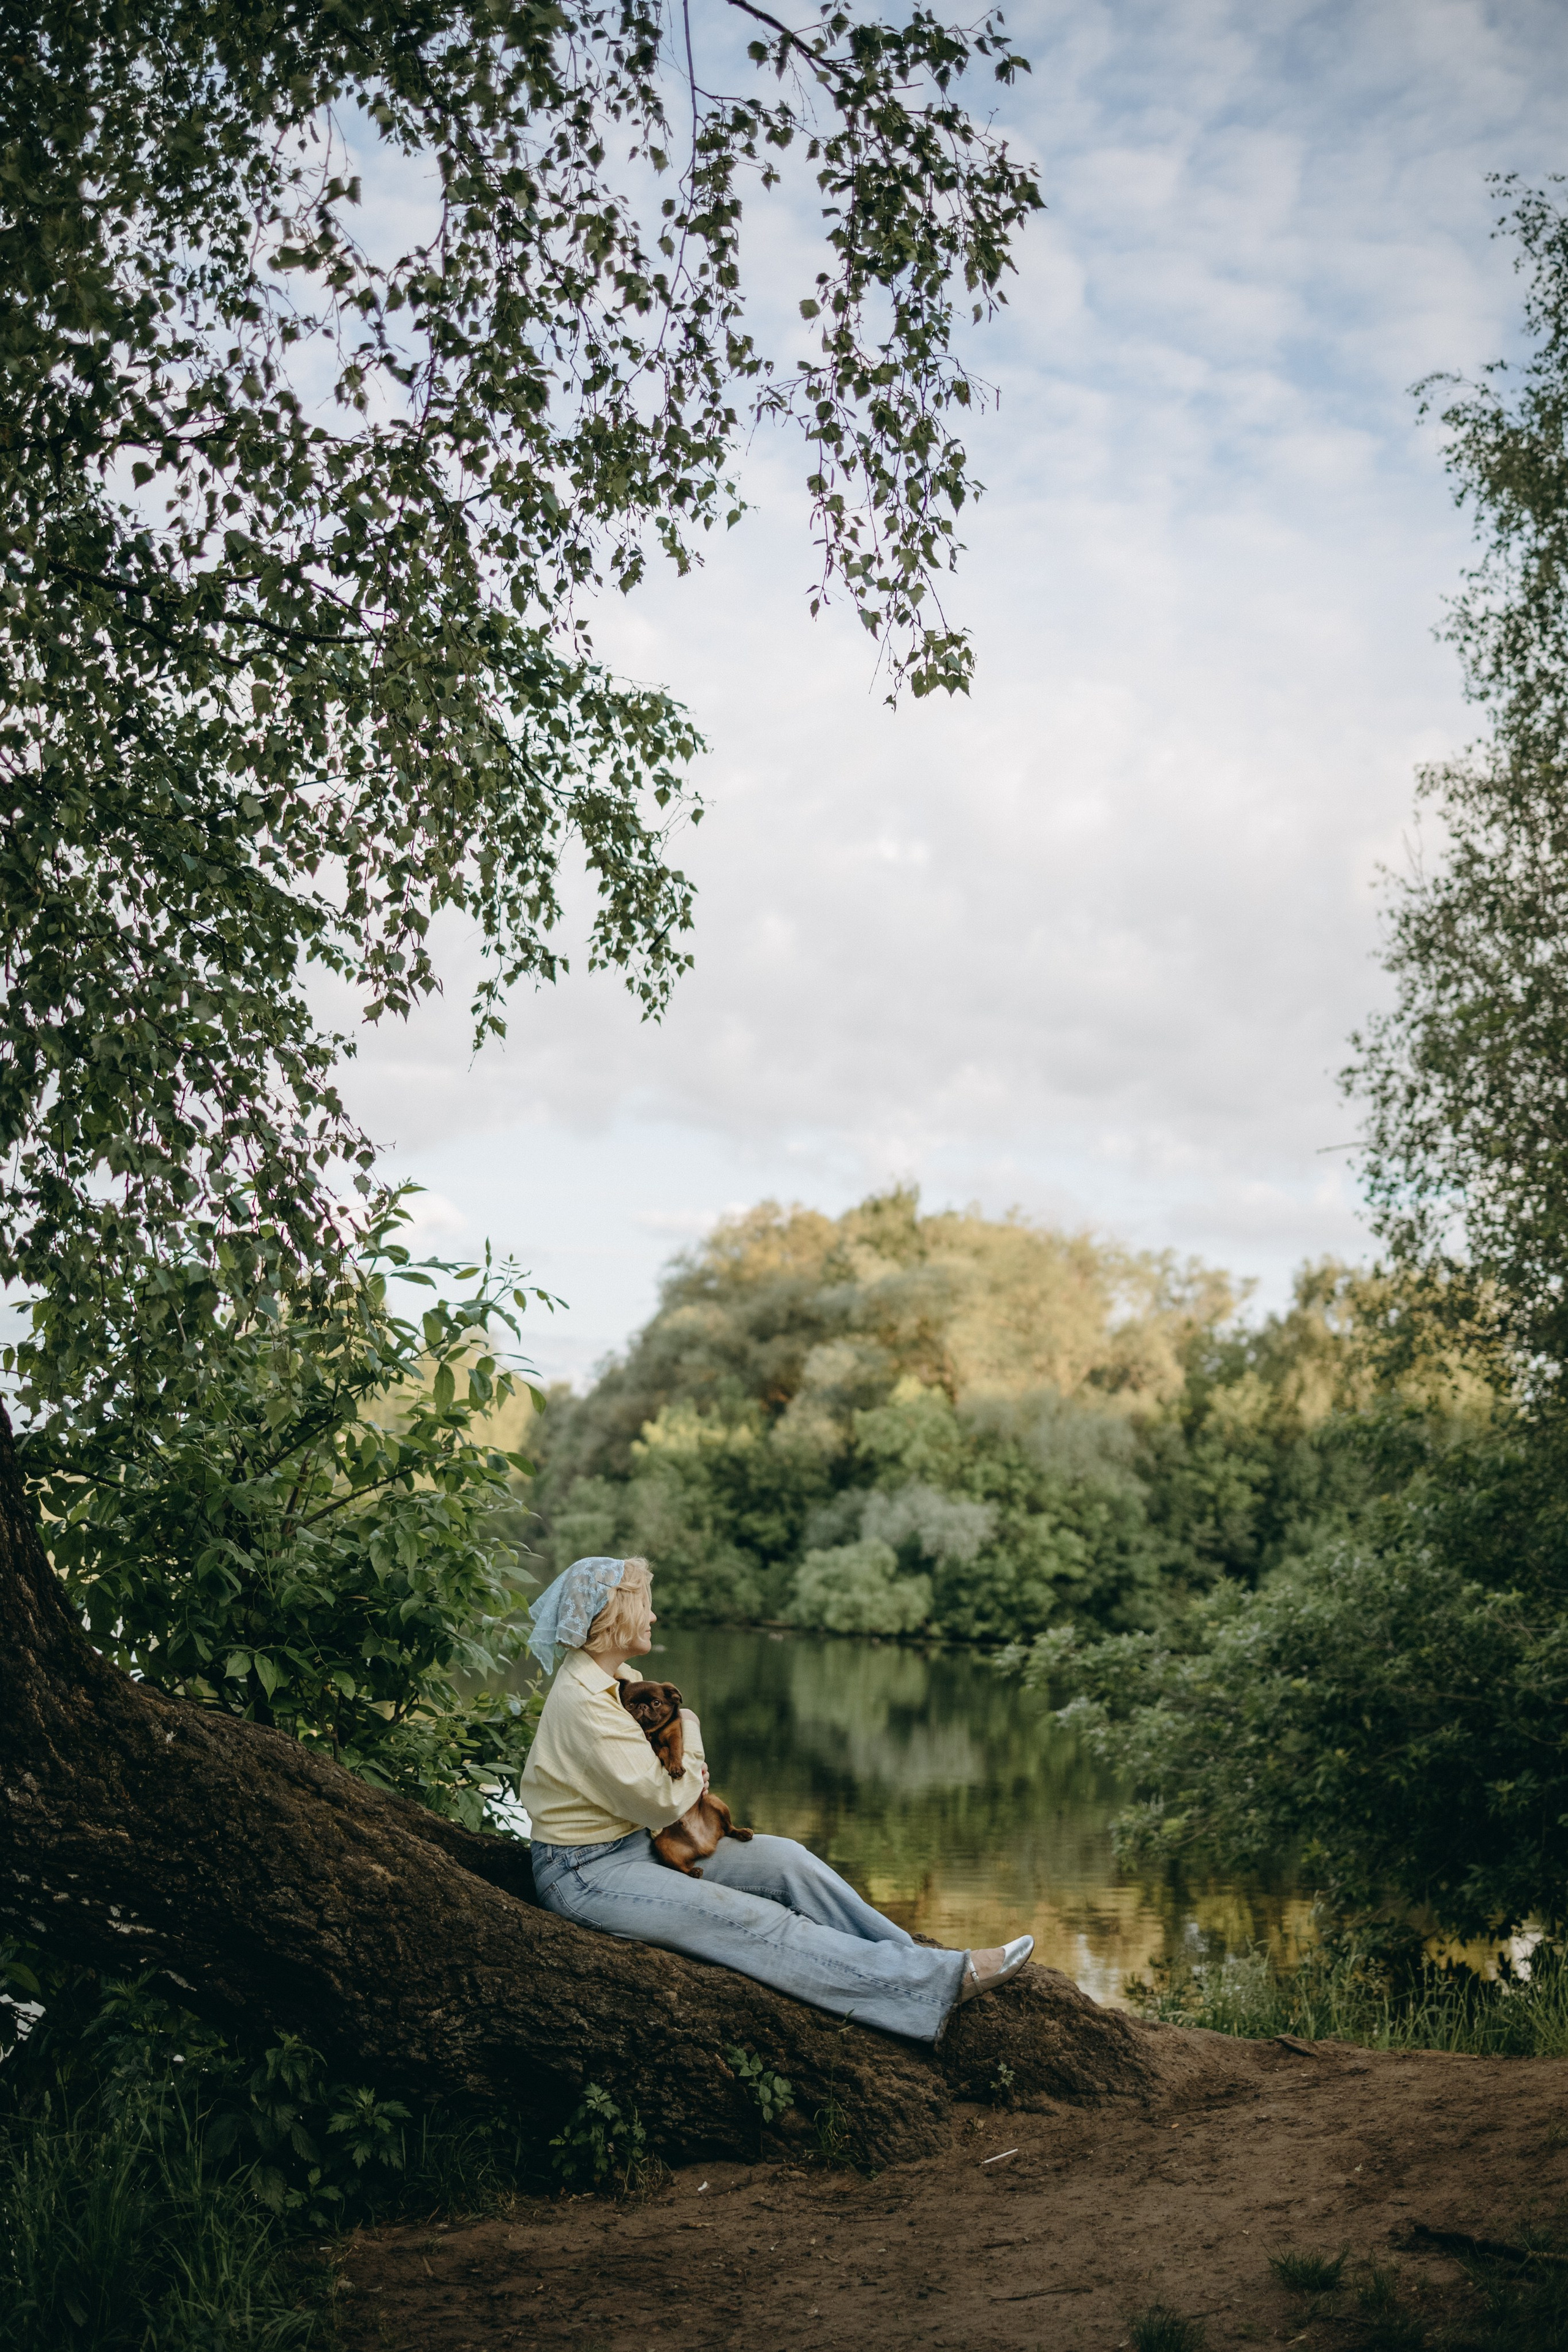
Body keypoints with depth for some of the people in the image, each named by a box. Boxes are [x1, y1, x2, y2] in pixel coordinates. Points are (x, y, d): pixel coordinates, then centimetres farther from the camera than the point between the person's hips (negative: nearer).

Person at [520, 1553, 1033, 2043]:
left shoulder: (616, 1680, 8)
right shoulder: (582, 1701, -23)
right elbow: (663, 1801, -21)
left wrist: (687, 1774, -3)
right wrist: (688, 1735, -4)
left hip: (638, 1842, 10)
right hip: (586, 1873, -10)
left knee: (785, 1860, -5)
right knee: (754, 1921, -20)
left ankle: (911, 1956, -1)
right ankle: (940, 1983, -25)